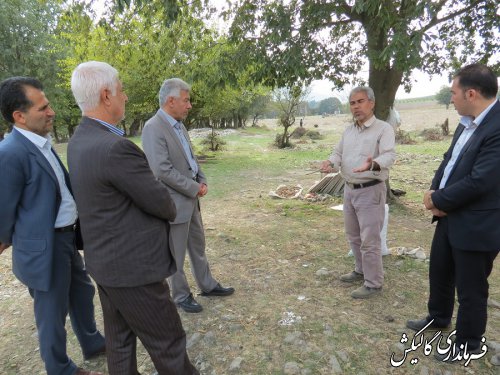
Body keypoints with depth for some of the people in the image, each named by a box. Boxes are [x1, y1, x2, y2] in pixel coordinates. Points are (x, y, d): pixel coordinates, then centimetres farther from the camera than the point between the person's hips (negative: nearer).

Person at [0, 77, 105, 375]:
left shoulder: (43, 144, 6)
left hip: (67, 238, 9)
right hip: (44, 246, -8)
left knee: (82, 293, 24)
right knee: (53, 312, 12)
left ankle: (92, 343, 47)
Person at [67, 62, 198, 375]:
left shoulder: (79, 141, 4)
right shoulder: (115, 147, -27)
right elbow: (162, 204, -19)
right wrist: (171, 210, 5)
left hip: (104, 261, 10)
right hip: (132, 266, -9)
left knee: (120, 339, 23)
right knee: (168, 342, 11)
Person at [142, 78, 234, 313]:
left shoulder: (179, 125, 9)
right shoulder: (153, 128, -19)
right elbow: (162, 170, -25)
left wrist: (202, 181, 0)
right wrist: (194, 188, -17)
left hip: (190, 198, 9)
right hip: (174, 201, -9)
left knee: (198, 245, 20)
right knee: (176, 254, 8)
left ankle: (207, 285, 37)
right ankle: (181, 296, 27)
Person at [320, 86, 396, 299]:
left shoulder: (384, 129, -10)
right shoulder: (348, 131, 13)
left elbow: (389, 156, -23)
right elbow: (338, 153, 10)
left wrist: (373, 164, -45)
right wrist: (330, 163, -14)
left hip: (370, 191, -7)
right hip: (349, 189, 8)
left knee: (369, 240, -3)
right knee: (354, 236, 19)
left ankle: (373, 283, 11)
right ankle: (361, 271, 37)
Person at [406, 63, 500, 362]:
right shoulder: (467, 123, 5)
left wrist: (438, 199, -13)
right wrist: (435, 192, -6)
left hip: (476, 225, -9)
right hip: (451, 216, 9)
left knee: (470, 288, 11)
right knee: (439, 271, 25)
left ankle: (468, 343, 34)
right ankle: (438, 317, 49)